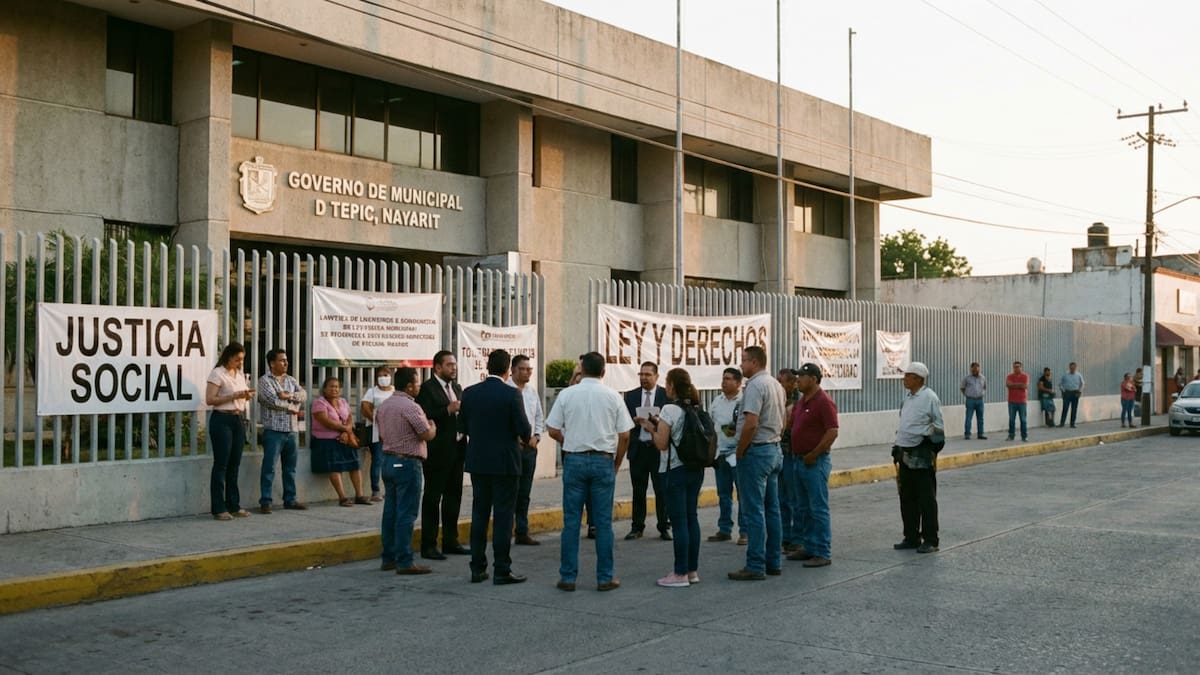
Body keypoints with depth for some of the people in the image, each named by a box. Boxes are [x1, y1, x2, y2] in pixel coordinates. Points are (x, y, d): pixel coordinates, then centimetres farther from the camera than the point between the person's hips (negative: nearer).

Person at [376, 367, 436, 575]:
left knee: (390, 512, 12)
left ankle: (388, 558, 17)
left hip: (388, 461, 9)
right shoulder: (410, 406, -16)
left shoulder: (383, 405, 10)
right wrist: (432, 426, 4)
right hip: (407, 463, -9)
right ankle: (404, 562, -6)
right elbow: (427, 434, -15)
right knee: (406, 514, -6)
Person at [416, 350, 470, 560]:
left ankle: (450, 541, 23)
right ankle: (428, 546, 4)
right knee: (432, 497, -1)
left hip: (457, 449, 8)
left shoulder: (457, 388, 16)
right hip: (438, 451, -8)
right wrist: (448, 410, -25)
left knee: (454, 496, 13)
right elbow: (424, 418, -19)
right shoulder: (427, 388, -10)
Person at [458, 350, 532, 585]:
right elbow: (524, 429, -13)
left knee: (479, 514, 11)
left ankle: (477, 568, 15)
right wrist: (524, 439, 9)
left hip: (478, 461, 4)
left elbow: (462, 427, 7)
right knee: (503, 516, 1)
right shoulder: (512, 394, -13)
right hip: (505, 462, -4)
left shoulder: (470, 393, 1)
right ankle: (502, 570, 3)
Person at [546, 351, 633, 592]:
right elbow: (624, 436, 0)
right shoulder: (613, 397, 0)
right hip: (603, 461, 0)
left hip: (574, 460, 0)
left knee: (571, 521, 5)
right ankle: (605, 578, 9)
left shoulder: (567, 394, -1)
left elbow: (553, 430, 0)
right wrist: (617, 464, 13)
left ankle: (568, 577, 7)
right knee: (603, 522, 5)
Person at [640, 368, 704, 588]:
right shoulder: (696, 408, 8)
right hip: (696, 469, 7)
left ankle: (681, 574, 1)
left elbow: (662, 443, -15)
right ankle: (693, 570, 17)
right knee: (691, 518, 12)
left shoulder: (670, 409, -14)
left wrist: (651, 428, 2)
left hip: (675, 470, -7)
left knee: (679, 521, -3)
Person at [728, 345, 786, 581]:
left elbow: (751, 423, -24)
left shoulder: (755, 385, -16)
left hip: (756, 451, -10)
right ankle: (774, 562, 17)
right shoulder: (776, 385, 14)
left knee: (754, 511, -5)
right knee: (772, 509, 12)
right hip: (775, 449, 10)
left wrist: (739, 453, -14)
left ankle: (756, 566, -3)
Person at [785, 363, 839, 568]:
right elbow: (792, 425, 23)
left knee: (818, 509, -4)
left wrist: (813, 455, -17)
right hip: (798, 460, 9)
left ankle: (823, 553, 1)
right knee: (802, 508, 14)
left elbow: (832, 432, -20)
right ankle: (808, 547, 23)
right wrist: (794, 453, 12)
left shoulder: (824, 402, -14)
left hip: (814, 462, -9)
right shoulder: (802, 401, 13)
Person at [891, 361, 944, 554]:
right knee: (907, 498, 12)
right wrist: (898, 450, 18)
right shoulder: (908, 397, 13)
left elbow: (939, 427, -10)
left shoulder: (929, 397, -12)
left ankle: (930, 540, 7)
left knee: (926, 500, -1)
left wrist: (933, 450, -12)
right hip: (906, 455, 8)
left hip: (922, 456, -8)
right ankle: (911, 538, 22)